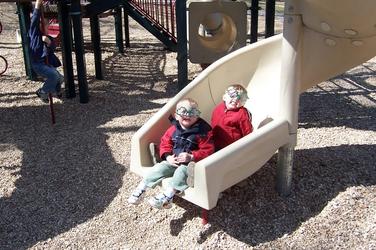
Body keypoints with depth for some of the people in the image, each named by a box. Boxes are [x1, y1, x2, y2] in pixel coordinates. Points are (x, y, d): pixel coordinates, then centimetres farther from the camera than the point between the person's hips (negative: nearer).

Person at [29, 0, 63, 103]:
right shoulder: (34, 33, 0)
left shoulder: (49, 38, 12)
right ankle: (43, 92, -4)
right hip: (37, 63, -6)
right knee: (54, 75, -24)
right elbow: (34, 21, -16)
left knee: (60, 79, 3)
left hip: (47, 63, 6)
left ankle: (55, 91, 35)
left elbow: (52, 50, -4)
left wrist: (49, 43, -24)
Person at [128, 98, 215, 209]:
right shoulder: (173, 129, 1)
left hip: (191, 163, -4)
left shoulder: (202, 132, -13)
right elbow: (165, 144, 10)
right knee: (159, 168, -12)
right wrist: (167, 156, -9)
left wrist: (191, 156, -25)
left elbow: (208, 150, -14)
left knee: (181, 171, -31)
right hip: (172, 161, 5)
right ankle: (141, 188, -5)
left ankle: (167, 196, -35)